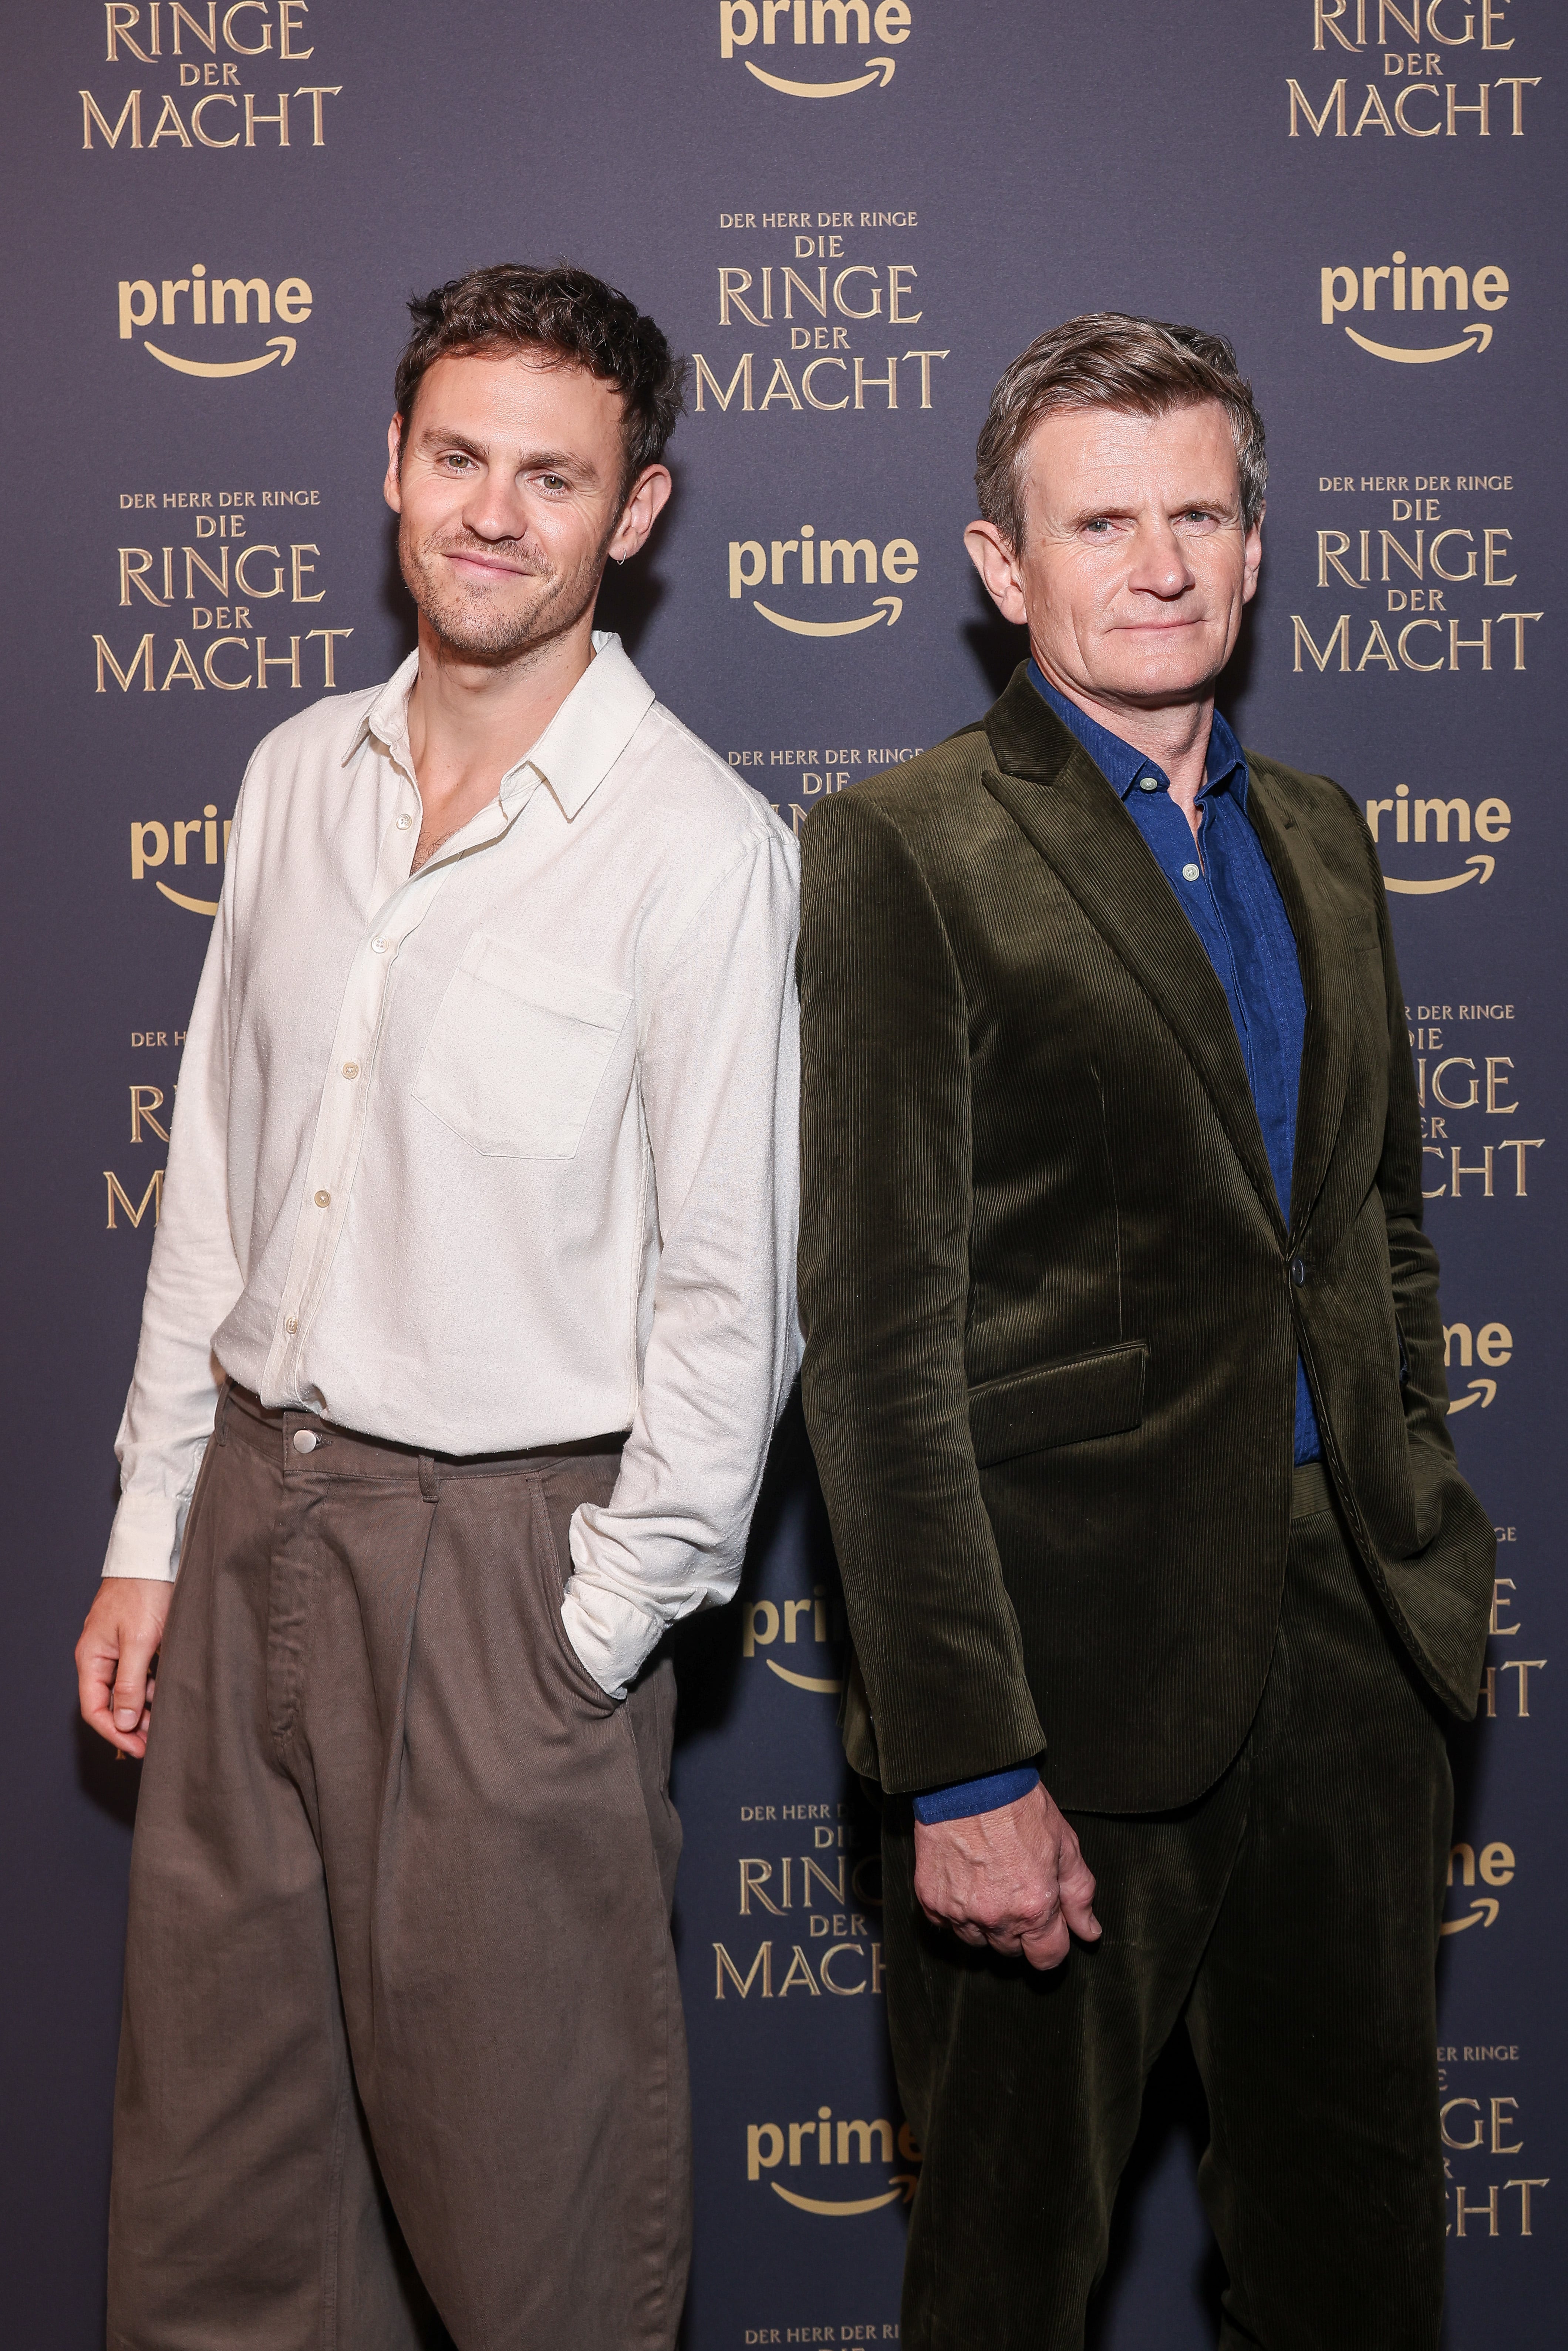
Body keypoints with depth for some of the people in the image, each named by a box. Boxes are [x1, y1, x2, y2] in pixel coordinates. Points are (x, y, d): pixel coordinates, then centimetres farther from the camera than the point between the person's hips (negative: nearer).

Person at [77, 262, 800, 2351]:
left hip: (508, 1550, -5)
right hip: (256, 1506, 6)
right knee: (211, 2167, 15)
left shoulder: (700, 847, -11)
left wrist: (597, 1645, -10)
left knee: (523, 2178, 7)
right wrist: (150, 1533, 11)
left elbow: (728, 1297, -10)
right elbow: (215, 1176, 12)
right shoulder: (298, 781, 8)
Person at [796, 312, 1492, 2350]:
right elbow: (878, 1338, -14)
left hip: (1349, 1633, 6)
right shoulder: (903, 856, -9)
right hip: (1080, 1653, -6)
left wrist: (1424, 1530, 13)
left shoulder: (1319, 836, 12)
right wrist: (963, 1766, -18)